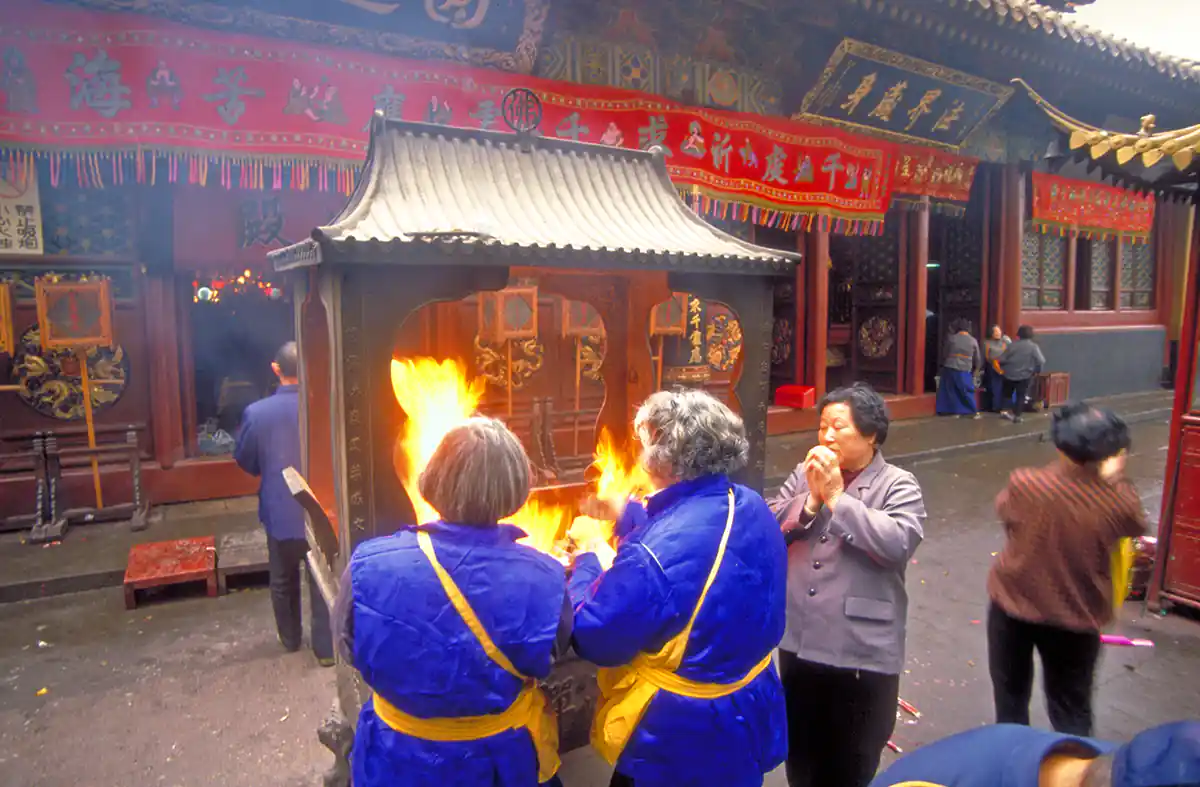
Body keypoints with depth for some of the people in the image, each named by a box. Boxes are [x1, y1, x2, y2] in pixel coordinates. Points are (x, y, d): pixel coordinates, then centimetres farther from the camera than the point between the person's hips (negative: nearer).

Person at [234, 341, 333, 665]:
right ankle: (326, 647, 18)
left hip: (280, 511, 1)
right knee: (323, 580, 11)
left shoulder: (256, 412, -12)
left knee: (283, 580, 21)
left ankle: (290, 638, 38)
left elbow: (244, 460, 3)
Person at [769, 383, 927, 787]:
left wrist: (836, 497, -21)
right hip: (799, 641, 4)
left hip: (862, 651, -4)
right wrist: (812, 499, -16)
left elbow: (898, 543, -24)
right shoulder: (804, 474, 5)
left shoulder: (898, 485, -8)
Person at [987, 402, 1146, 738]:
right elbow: (1136, 525, 3)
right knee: (1071, 709, 20)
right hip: (1076, 616, 0)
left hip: (1014, 604, 0)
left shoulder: (1025, 484, -24)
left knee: (1011, 698, 22)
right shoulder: (1117, 501, -21)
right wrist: (1115, 478, 13)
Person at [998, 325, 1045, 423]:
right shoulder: (1033, 346, -7)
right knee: (1021, 396, 9)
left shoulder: (1012, 345, -3)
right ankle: (1016, 415, 5)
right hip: (1024, 375, -1)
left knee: (1007, 393, 19)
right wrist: (1036, 370, 2)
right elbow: (1041, 361, -15)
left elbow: (1002, 359, -4)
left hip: (1010, 374, 1)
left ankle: (1005, 410, 9)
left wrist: (1004, 368, 14)